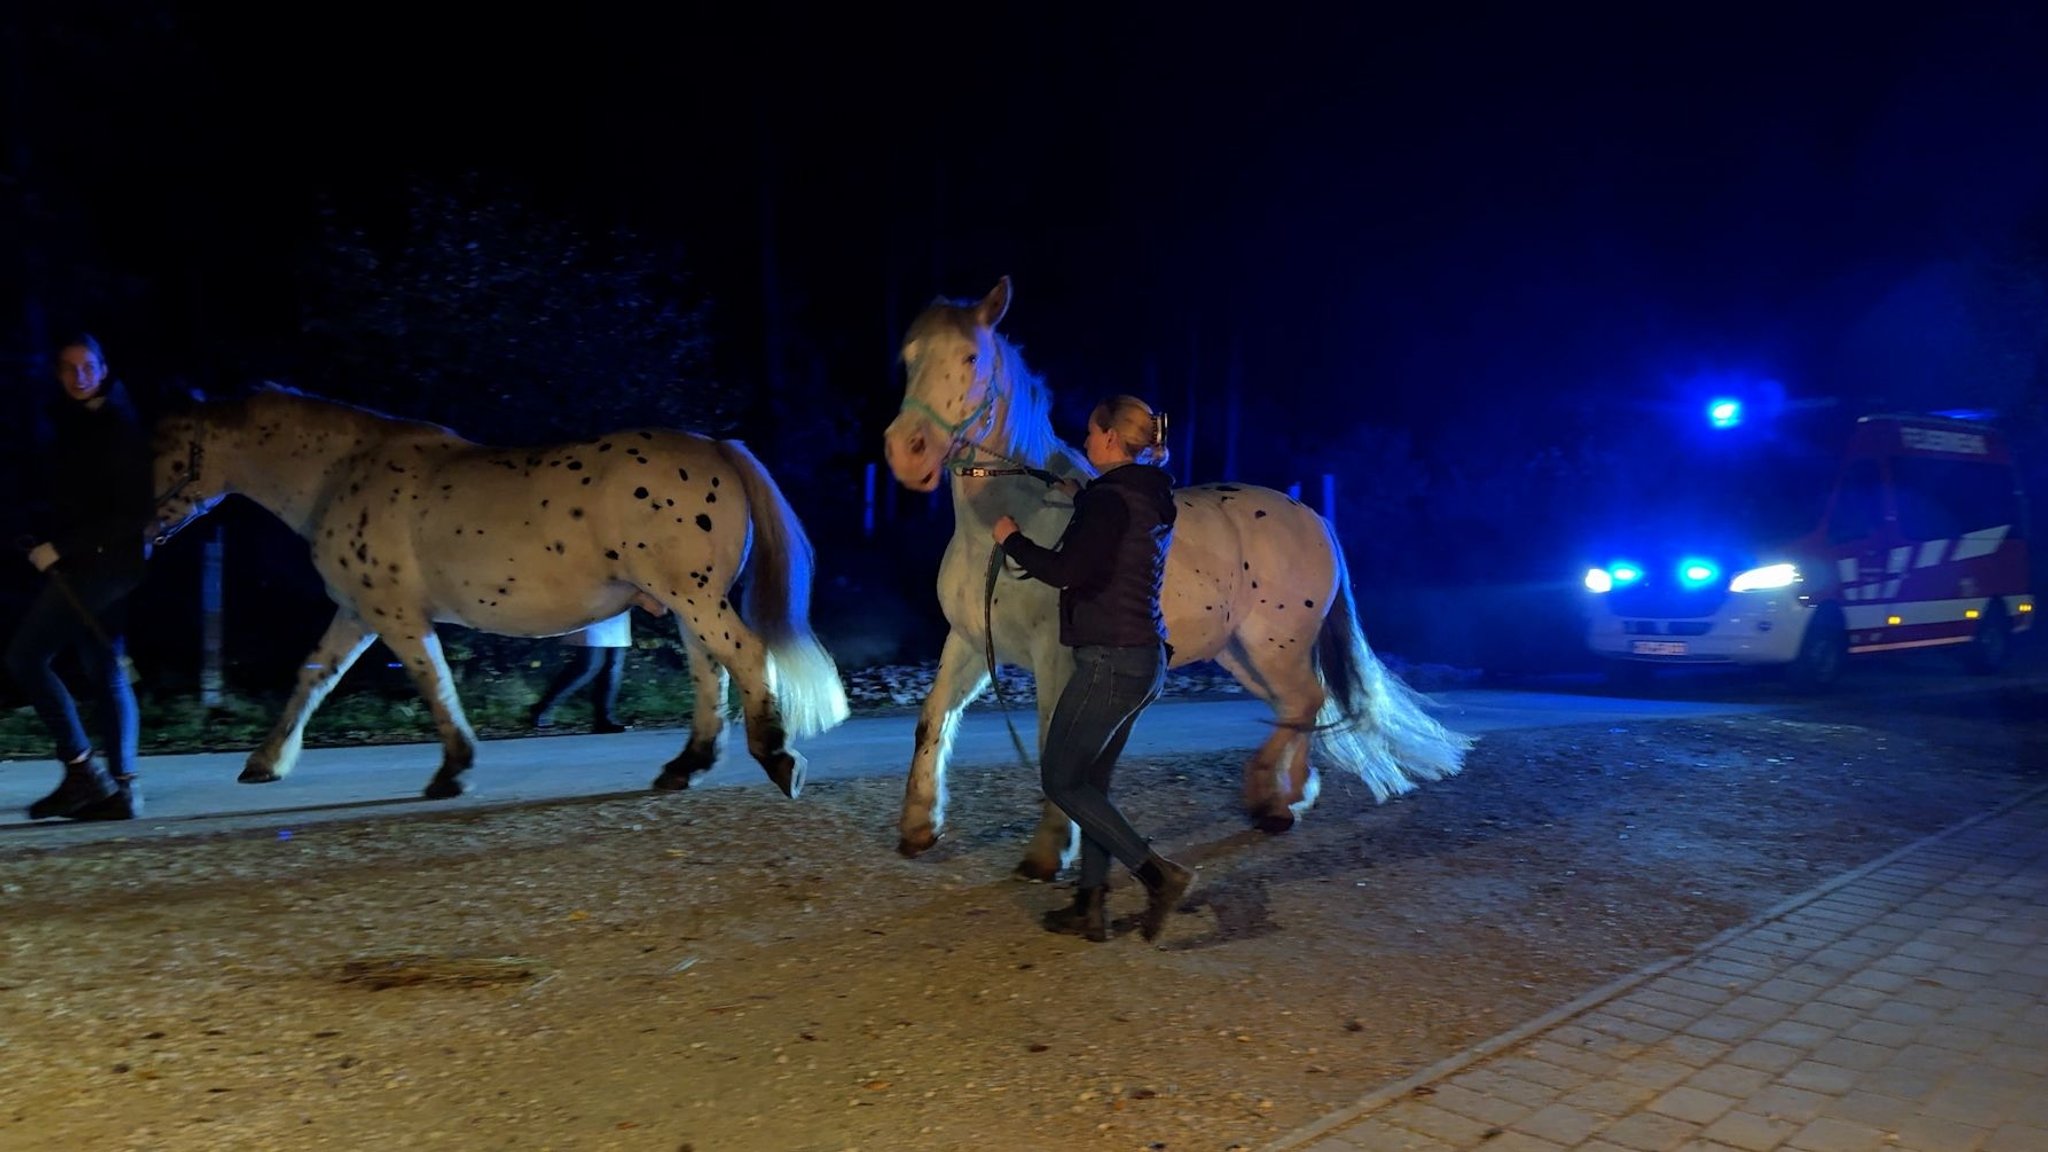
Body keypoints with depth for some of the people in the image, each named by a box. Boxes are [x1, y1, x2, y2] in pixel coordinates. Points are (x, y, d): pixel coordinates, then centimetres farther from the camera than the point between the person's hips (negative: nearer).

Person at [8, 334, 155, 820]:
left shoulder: (119, 426, -11)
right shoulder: (69, 425, 14)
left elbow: (134, 511, -17)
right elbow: (57, 494, 17)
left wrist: (61, 547, -16)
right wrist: (41, 535, -2)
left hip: (102, 558, -9)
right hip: (93, 560, 9)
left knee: (25, 656, -7)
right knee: (107, 670, 6)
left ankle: (83, 772, -5)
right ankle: (121, 787, 8)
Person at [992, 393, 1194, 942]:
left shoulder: (1109, 500, -16)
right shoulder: (1153, 499, 12)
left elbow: (1067, 572, -24)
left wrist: (1013, 540, -9)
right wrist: (1082, 499, 32)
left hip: (1110, 660, -10)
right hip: (1144, 656, 10)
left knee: (1060, 780, 2)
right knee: (1090, 782, 16)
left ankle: (1159, 873, -3)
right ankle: (1090, 908, 21)